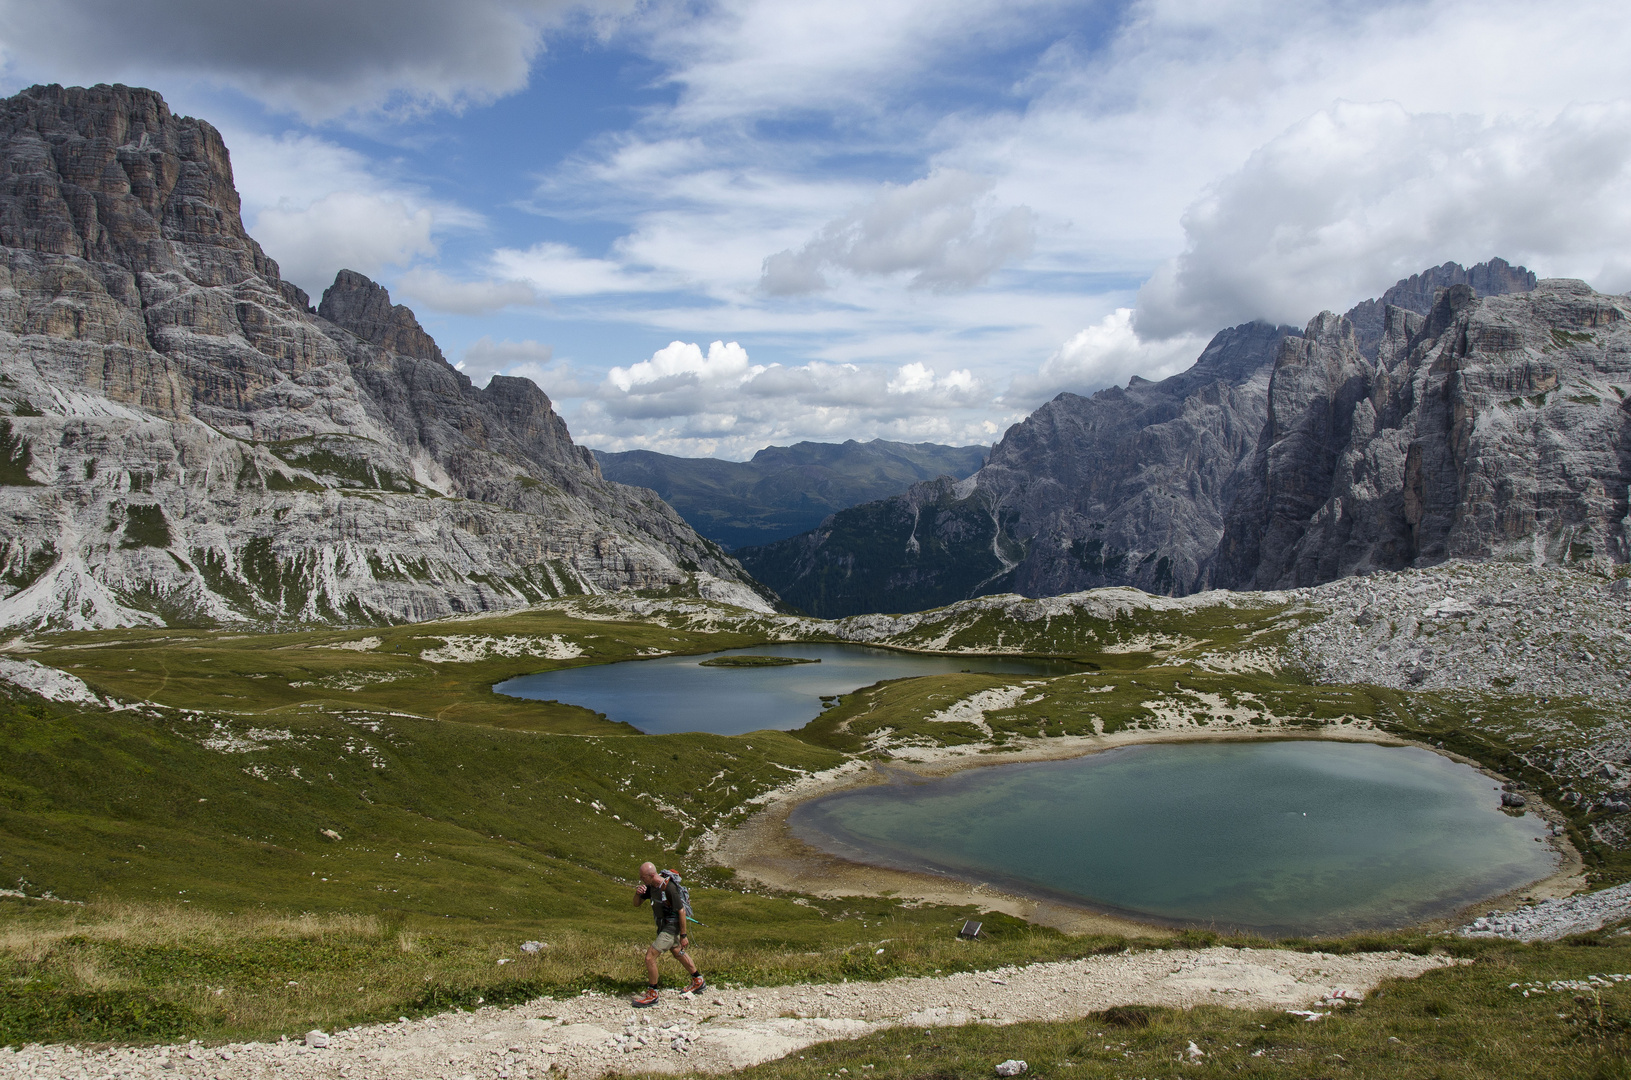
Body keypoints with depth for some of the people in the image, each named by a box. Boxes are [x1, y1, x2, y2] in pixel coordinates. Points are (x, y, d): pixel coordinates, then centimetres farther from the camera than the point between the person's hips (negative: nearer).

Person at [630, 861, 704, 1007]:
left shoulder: (669, 888, -30)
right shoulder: (651, 886, -6)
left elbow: (681, 911, -24)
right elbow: (637, 904, 2)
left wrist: (683, 935, -19)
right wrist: (637, 893, -21)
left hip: (671, 927, -9)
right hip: (662, 925, 9)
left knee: (650, 957, -12)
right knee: (677, 953, 25)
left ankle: (652, 995, 4)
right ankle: (698, 981, 44)